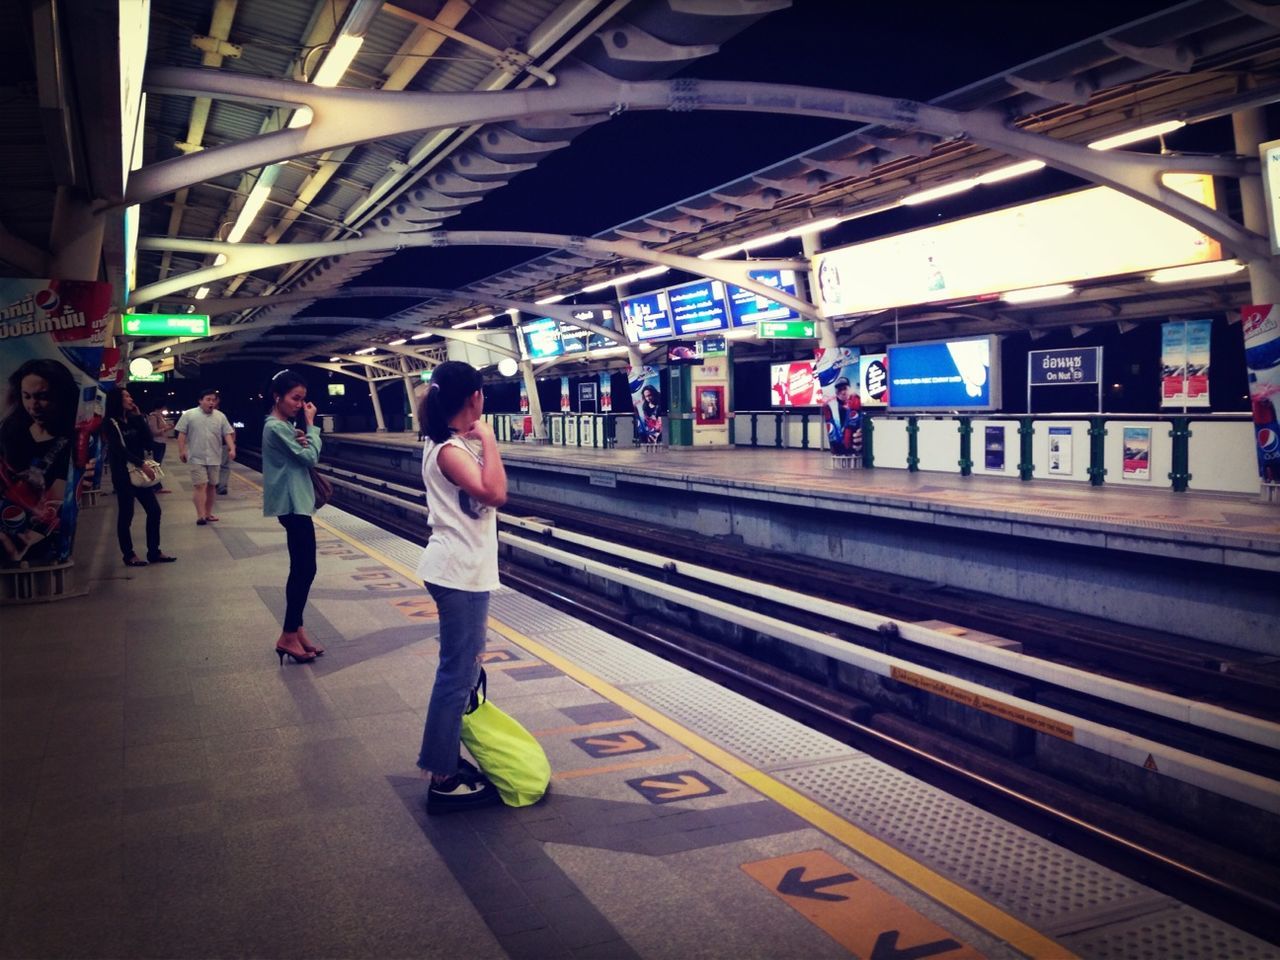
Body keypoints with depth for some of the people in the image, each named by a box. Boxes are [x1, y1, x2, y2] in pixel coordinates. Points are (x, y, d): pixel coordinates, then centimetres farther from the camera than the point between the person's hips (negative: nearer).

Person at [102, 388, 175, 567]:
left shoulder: (133, 420, 12)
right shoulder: (111, 423, -8)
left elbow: (148, 442, 3)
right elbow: (119, 449, -17)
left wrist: (139, 417, -1)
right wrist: (142, 464, -23)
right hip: (123, 474, -7)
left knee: (154, 510, 4)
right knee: (126, 515, 0)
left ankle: (154, 552, 11)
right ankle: (129, 555, 9)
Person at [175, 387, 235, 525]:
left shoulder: (220, 416, 6)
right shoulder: (189, 415, -2)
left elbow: (228, 434, 3)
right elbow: (182, 434, -2)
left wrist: (232, 448, -11)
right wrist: (182, 450, -10)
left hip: (214, 458, 4)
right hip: (197, 458, -4)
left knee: (212, 485, 9)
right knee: (200, 485, -11)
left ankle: (208, 513, 19)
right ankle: (201, 515, -15)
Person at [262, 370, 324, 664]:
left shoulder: (286, 425, 14)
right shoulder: (276, 427, -15)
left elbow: (305, 456, 12)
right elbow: (310, 457, -15)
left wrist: (303, 439, -7)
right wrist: (310, 425, -7)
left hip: (297, 502, 10)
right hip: (293, 504, -10)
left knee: (301, 569, 12)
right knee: (305, 569, -9)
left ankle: (295, 629, 18)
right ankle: (289, 636, -3)